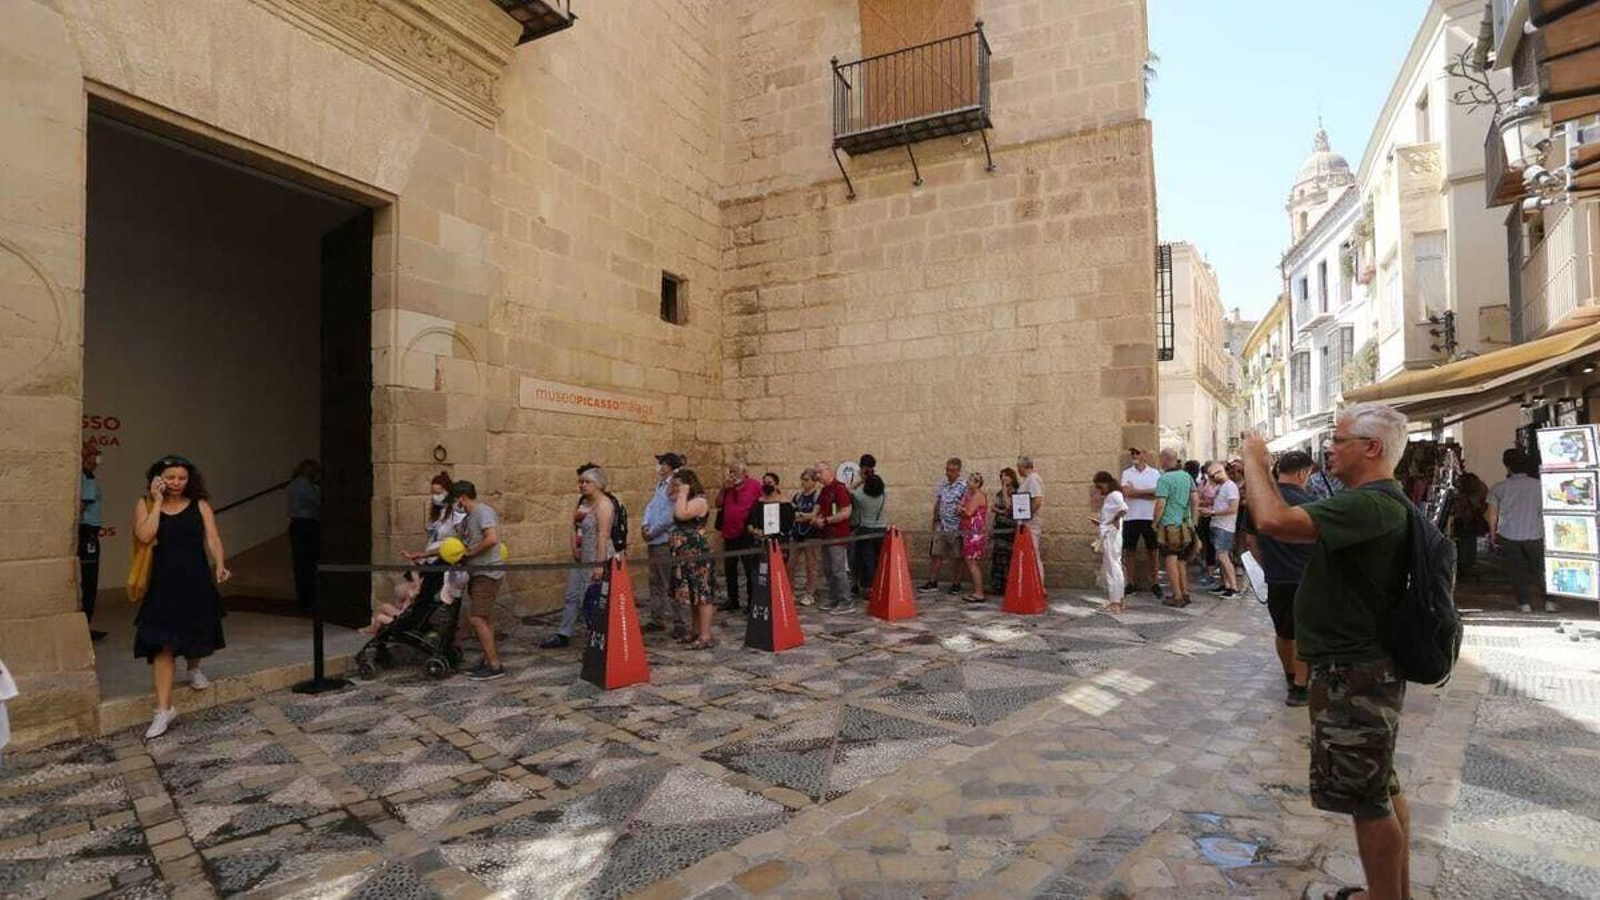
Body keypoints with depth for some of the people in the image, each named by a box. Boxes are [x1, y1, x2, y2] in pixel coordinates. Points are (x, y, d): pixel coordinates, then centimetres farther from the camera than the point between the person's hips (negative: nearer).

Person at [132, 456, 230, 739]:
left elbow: (212, 539, -3)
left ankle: (194, 669, 47)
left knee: (196, 633, 14)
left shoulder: (200, 505, 3)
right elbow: (144, 536, -14)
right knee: (163, 643, -5)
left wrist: (219, 566, -18)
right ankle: (164, 708, -1)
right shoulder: (146, 504, 3)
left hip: (196, 581, 1)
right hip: (164, 583, -1)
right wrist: (157, 501, -10)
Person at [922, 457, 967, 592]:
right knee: (936, 554, 9)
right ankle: (933, 582, 17)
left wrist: (961, 509, -31)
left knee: (958, 557, 5)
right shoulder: (942, 485, 9)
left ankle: (957, 584, 16)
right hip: (941, 527, 6)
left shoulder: (964, 486, -9)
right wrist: (935, 520, 18)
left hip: (956, 528, -6)